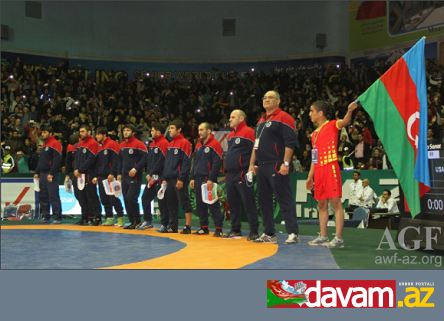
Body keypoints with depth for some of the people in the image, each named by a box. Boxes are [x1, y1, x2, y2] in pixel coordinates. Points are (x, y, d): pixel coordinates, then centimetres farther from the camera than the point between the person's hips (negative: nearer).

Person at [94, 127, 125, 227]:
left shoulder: (112, 144, -5)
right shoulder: (99, 147, 19)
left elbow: (116, 160, -13)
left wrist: (112, 174, -19)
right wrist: (95, 176, 17)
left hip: (110, 177, -8)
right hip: (101, 177, 8)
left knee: (113, 198, -11)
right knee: (104, 199, 6)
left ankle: (121, 218, -5)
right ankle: (109, 218, 11)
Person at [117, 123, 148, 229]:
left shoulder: (138, 144, -8)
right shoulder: (122, 145, 15)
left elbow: (145, 157, -14)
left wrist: (136, 169, -20)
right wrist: (119, 173, 17)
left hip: (135, 176, -8)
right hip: (125, 176, 8)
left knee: (131, 197, -15)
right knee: (126, 199, 6)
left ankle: (137, 220, -1)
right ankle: (132, 221, 14)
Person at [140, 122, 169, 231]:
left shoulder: (164, 143, -12)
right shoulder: (152, 144, 17)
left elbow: (161, 161, -18)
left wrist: (152, 173, -15)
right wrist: (148, 174, 6)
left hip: (160, 177, -9)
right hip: (151, 177, 9)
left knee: (162, 201, -4)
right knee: (145, 198, 11)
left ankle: (165, 224, 3)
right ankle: (147, 221, 21)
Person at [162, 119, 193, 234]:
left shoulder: (185, 143, -8)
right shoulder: (170, 144, 17)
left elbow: (186, 162, -13)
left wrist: (181, 179, -17)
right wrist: (164, 178, 14)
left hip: (179, 178, -8)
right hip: (170, 178, 8)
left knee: (185, 202, -5)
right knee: (171, 204, 9)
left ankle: (187, 227, -4)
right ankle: (173, 226, 15)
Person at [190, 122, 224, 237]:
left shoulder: (215, 144, -7)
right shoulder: (198, 146, 18)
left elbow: (217, 163, -13)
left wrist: (211, 179, -18)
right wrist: (193, 178, 14)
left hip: (208, 179, -8)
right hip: (198, 179, 8)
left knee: (213, 204, -9)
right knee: (200, 204, 8)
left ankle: (219, 228, -6)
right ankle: (204, 227, 15)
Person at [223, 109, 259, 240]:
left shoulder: (248, 132, -6)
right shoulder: (231, 135, 20)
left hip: (243, 174, -9)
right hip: (230, 174, 9)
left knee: (248, 203, -7)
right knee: (232, 203, 11)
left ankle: (254, 231, -4)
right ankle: (235, 230, 19)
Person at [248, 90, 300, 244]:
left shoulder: (284, 118, -5)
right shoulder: (261, 121, 21)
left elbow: (290, 142, -13)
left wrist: (286, 163, -20)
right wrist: (252, 164, 20)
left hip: (276, 167, -9)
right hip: (262, 167, 9)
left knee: (285, 199, -9)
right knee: (263, 200, 10)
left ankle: (293, 234, -8)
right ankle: (269, 234, 17)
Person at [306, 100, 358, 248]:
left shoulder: (332, 125, -2)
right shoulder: (315, 133, 20)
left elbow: (344, 122, -24)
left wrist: (350, 111, -45)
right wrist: (310, 176, 19)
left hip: (330, 167, -8)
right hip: (319, 170, 8)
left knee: (336, 202, -9)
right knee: (322, 204, 10)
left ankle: (338, 238, -11)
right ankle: (323, 237, 15)